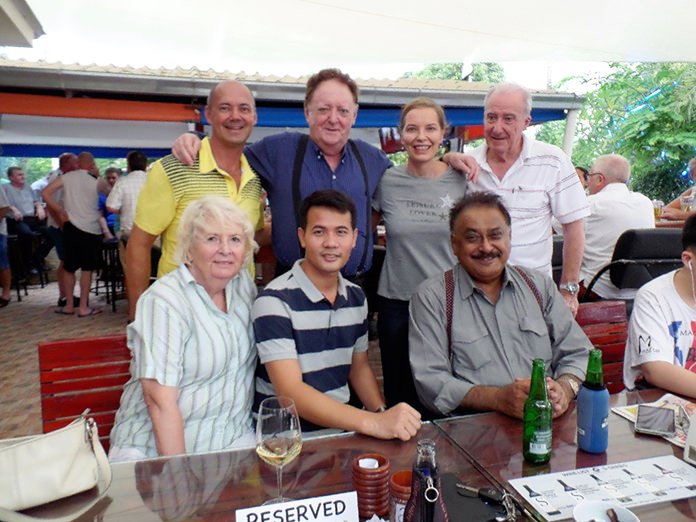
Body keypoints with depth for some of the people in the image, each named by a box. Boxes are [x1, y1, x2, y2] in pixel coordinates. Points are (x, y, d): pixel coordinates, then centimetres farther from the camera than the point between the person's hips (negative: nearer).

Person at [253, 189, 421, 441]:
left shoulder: (356, 297, 6)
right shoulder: (274, 301, -15)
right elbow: (291, 392, -21)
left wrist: (383, 413, -2)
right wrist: (375, 423, -29)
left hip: (341, 427, 6)